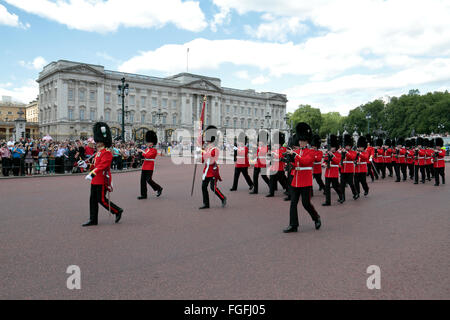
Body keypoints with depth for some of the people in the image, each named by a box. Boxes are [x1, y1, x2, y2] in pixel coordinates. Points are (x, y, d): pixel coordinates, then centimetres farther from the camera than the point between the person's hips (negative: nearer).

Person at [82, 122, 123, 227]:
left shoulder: (107, 153, -15)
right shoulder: (98, 153, 15)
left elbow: (102, 165, -26)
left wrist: (92, 174, -34)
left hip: (102, 181, -9)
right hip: (95, 180, 9)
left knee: (102, 200, -5)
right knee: (93, 200, 9)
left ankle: (118, 211, 12)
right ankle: (93, 220, 16)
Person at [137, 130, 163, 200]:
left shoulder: (154, 150, -10)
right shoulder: (147, 149, 15)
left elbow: (148, 156, -23)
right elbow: (143, 156, 13)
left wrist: (142, 151, -21)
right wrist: (139, 153, -4)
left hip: (150, 167, -8)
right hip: (144, 167, 8)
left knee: (148, 180, -6)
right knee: (142, 180, 3)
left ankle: (159, 188, 16)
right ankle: (143, 195, 8)